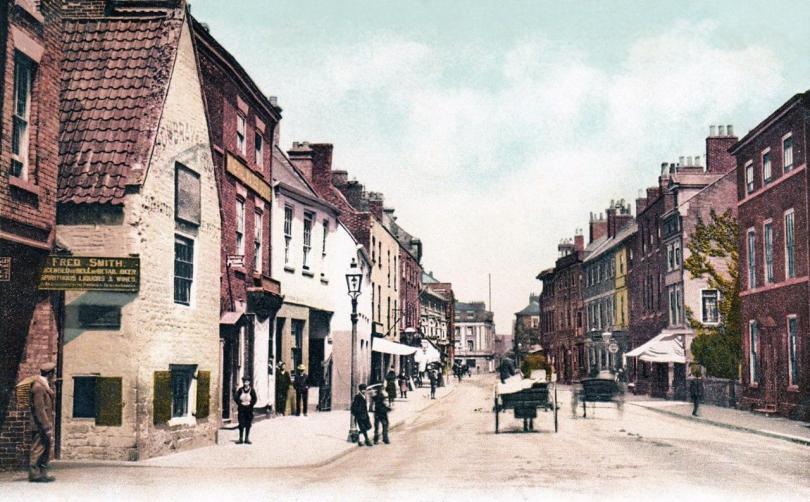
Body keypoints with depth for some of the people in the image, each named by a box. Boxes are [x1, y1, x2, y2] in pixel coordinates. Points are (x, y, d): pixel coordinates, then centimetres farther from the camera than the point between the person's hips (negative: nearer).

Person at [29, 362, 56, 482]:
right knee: (38, 449, -5)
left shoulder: (45, 385, 15)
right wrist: (47, 427, -20)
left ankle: (43, 474, 16)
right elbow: (39, 408, -19)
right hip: (40, 425, -10)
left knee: (46, 450, 11)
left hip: (46, 422, 10)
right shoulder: (38, 386, -15)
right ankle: (34, 474, -1)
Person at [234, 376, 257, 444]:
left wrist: (250, 404, -8)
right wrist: (240, 403, -5)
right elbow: (235, 397, 1)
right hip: (241, 409, 0)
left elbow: (254, 399, 1)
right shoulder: (240, 390, 1)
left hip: (249, 409, 0)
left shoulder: (252, 390, -2)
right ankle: (241, 439, 5)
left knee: (248, 424, 4)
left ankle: (247, 438, 11)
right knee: (241, 424, 0)